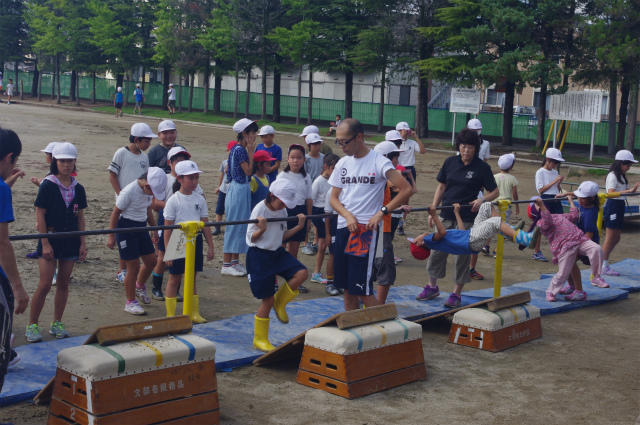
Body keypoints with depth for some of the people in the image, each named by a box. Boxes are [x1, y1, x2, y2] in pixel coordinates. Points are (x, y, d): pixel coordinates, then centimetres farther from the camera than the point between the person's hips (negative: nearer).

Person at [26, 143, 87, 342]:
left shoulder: (78, 189, 6)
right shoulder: (47, 186, -7)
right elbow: (40, 215, -8)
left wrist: (82, 243, 6)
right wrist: (45, 243, -12)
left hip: (71, 240, 4)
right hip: (50, 239, -4)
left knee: (64, 283, 9)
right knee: (45, 284, -6)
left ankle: (57, 324, 20)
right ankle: (32, 325, 6)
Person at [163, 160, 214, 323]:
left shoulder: (200, 199, 4)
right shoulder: (173, 200, -9)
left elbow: (205, 224, 8)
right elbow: (168, 228, -9)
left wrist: (210, 246, 6)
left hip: (195, 240, 4)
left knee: (192, 278, 12)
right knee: (175, 278, 5)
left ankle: (194, 313, 20)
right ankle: (170, 315, 14)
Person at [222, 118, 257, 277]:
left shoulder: (236, 149, 11)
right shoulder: (240, 150, -18)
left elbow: (228, 170, 15)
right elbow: (248, 171, -19)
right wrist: (251, 151, -15)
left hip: (241, 190, 10)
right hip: (239, 190, -10)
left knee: (240, 226, 14)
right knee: (234, 226, -4)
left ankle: (235, 261, 22)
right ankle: (226, 264, 3)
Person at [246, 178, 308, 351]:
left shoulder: (282, 211, 6)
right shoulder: (260, 209, -15)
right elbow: (252, 238, -12)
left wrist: (298, 227, 4)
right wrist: (262, 229, -31)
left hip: (277, 252, 6)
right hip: (259, 256, -6)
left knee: (302, 273, -19)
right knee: (267, 300, -3)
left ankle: (279, 302, 7)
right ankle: (259, 340, 15)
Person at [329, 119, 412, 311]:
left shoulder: (378, 162, -6)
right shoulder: (343, 163, 11)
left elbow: (406, 189, -10)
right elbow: (334, 198, 12)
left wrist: (382, 212, -15)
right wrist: (348, 215, -7)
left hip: (366, 229, -6)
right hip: (343, 228, 6)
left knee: (362, 290, -10)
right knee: (347, 288, 10)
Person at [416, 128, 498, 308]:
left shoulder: (482, 168, -5)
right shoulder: (450, 162, 5)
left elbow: (495, 192, 0)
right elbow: (441, 187, 11)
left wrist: (482, 200, -19)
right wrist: (433, 210, 5)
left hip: (467, 217, -4)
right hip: (446, 215, 4)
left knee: (462, 254, 3)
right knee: (437, 249, 7)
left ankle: (457, 293, 14)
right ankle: (432, 286, 24)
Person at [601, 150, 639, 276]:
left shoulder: (622, 176, 16)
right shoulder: (612, 176, -13)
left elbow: (626, 190, 18)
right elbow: (611, 193, -24)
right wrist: (629, 191, -27)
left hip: (620, 206, 10)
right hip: (612, 206, -10)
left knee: (616, 239, 11)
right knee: (609, 238, -5)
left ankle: (603, 263, 17)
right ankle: (604, 267, 1)